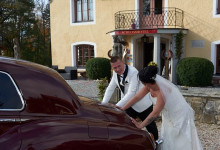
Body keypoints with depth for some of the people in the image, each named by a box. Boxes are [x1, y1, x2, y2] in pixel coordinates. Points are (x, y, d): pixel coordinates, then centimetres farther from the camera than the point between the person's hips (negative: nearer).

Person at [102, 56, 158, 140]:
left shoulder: (133, 72, -27)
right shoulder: (115, 73, -4)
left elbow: (131, 93, -32)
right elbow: (110, 89, 3)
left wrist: (118, 106, -35)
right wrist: (103, 103, -8)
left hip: (142, 105, -5)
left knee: (150, 125, 11)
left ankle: (155, 141, 36)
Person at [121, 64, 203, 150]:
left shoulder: (162, 91, -36)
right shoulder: (149, 85, -15)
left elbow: (154, 113, -31)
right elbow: (137, 97, -7)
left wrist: (140, 125, -25)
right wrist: (122, 109, -6)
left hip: (180, 116, -8)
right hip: (169, 117, 8)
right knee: (167, 143, 15)